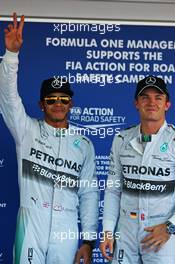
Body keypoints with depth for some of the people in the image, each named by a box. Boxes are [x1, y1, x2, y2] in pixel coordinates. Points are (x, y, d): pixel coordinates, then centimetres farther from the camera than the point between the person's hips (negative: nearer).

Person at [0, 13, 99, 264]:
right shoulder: (27, 131, 5)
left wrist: (88, 240, 3)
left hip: (67, 230, 1)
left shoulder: (84, 144, 9)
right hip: (30, 224, -1)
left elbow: (89, 193, 8)